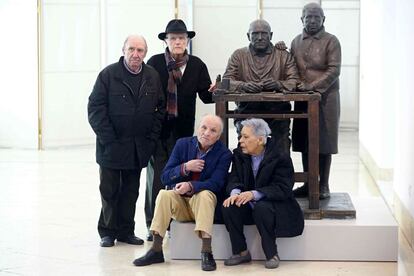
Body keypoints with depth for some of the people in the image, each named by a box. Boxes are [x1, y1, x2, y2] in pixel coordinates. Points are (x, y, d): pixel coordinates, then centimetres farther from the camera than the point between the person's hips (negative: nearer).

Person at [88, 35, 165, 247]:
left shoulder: (152, 77, 5)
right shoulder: (109, 74, -6)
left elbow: (161, 107, 10)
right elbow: (95, 108, -8)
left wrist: (152, 136, 0)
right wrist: (108, 138, -13)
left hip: (139, 147, 3)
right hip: (111, 145, -3)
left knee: (131, 191, 10)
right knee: (109, 190, 5)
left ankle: (126, 231, 19)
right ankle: (108, 232, 15)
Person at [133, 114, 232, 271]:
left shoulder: (224, 154, -5)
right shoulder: (183, 144, 2)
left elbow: (216, 184, -16)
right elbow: (165, 177, 0)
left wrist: (191, 186, -32)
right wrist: (185, 167, -17)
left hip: (204, 203, -2)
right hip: (179, 201, 2)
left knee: (205, 194, -35)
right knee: (164, 194, -28)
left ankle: (206, 252, -38)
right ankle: (156, 250, -27)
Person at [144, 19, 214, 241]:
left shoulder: (197, 65, 3)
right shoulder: (154, 63, -3)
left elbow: (205, 96, 0)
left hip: (183, 130, 2)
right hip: (157, 129, -2)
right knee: (156, 177, 2)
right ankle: (153, 226, 10)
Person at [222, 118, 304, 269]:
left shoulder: (280, 158, -14)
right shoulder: (239, 155, 3)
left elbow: (282, 189, -21)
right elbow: (234, 180, -3)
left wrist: (254, 194, -35)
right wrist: (235, 192, -30)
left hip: (274, 204, -5)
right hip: (249, 206, 5)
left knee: (262, 208, -37)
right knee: (228, 206, -24)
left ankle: (272, 254, -20)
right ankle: (241, 252, -10)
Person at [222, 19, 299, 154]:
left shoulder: (284, 56, 14)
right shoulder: (238, 55, 14)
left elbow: (294, 81, 4)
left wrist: (278, 84, -19)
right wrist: (244, 86, -17)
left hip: (277, 110, 0)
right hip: (247, 109, 0)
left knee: (281, 151, -20)